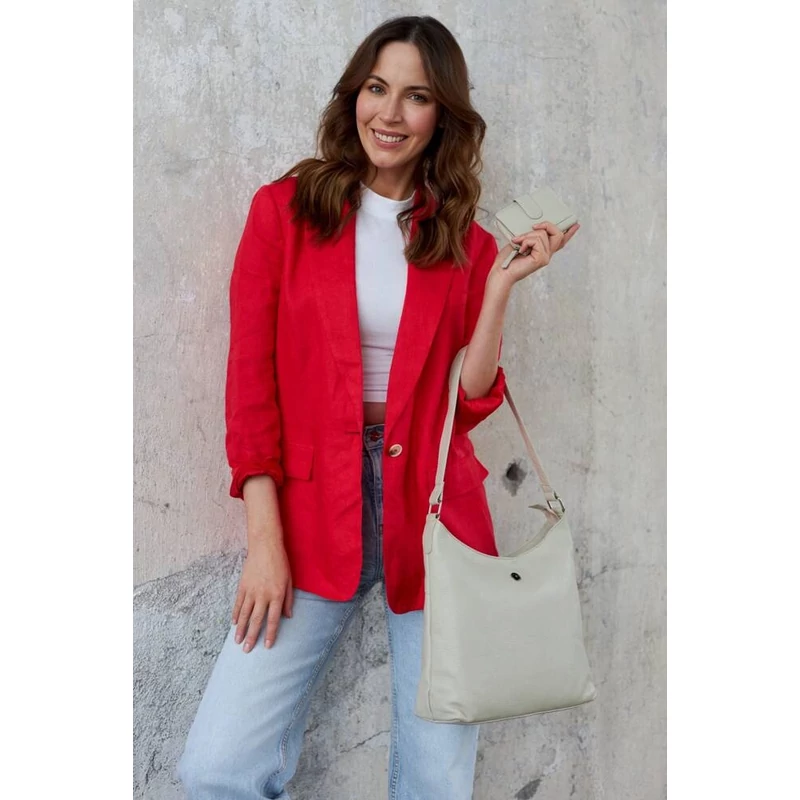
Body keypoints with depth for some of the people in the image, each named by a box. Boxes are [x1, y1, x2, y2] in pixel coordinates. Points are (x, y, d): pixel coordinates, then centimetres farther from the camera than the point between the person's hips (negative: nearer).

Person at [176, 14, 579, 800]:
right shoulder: (284, 209, 2)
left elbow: (468, 401, 1)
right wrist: (264, 538, -8)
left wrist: (502, 283, -9)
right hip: (314, 505, -1)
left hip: (432, 503, 1)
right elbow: (251, 379, -2)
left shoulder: (465, 241, 7)